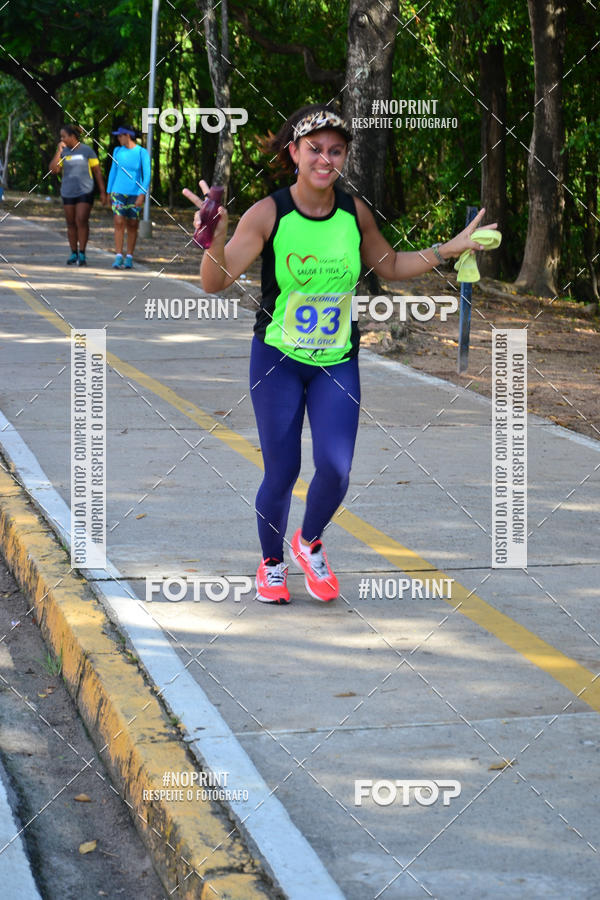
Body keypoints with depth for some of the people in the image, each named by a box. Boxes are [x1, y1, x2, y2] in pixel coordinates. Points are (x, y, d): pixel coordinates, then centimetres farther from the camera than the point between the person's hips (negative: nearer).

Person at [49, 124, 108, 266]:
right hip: (68, 192, 4)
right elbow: (54, 170, -6)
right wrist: (59, 151, -11)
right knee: (71, 223, 7)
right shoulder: (63, 152, 5)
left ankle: (82, 254, -8)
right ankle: (73, 254, 15)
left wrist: (103, 192, -1)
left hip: (85, 192, -4)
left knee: (82, 221, -13)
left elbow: (97, 171, 1)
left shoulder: (87, 151, -3)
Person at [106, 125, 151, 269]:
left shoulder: (142, 152, -4)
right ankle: (118, 258, -13)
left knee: (132, 225, 4)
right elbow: (113, 171, 15)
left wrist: (142, 194, -16)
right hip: (119, 192, 2)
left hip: (135, 194, -2)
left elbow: (147, 175, -7)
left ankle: (129, 258, 12)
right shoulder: (118, 151, 7)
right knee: (119, 223, -10)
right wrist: (109, 192, 13)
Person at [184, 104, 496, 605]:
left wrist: (448, 250, 7)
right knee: (281, 473, 0)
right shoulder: (268, 214, -15)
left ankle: (310, 543, 23)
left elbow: (390, 267, 16)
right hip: (277, 358, -3)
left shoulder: (355, 212, -2)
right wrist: (215, 238, -42)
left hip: (338, 362, 3)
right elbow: (215, 283, -22)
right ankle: (272, 563, 28)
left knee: (336, 468, -9)